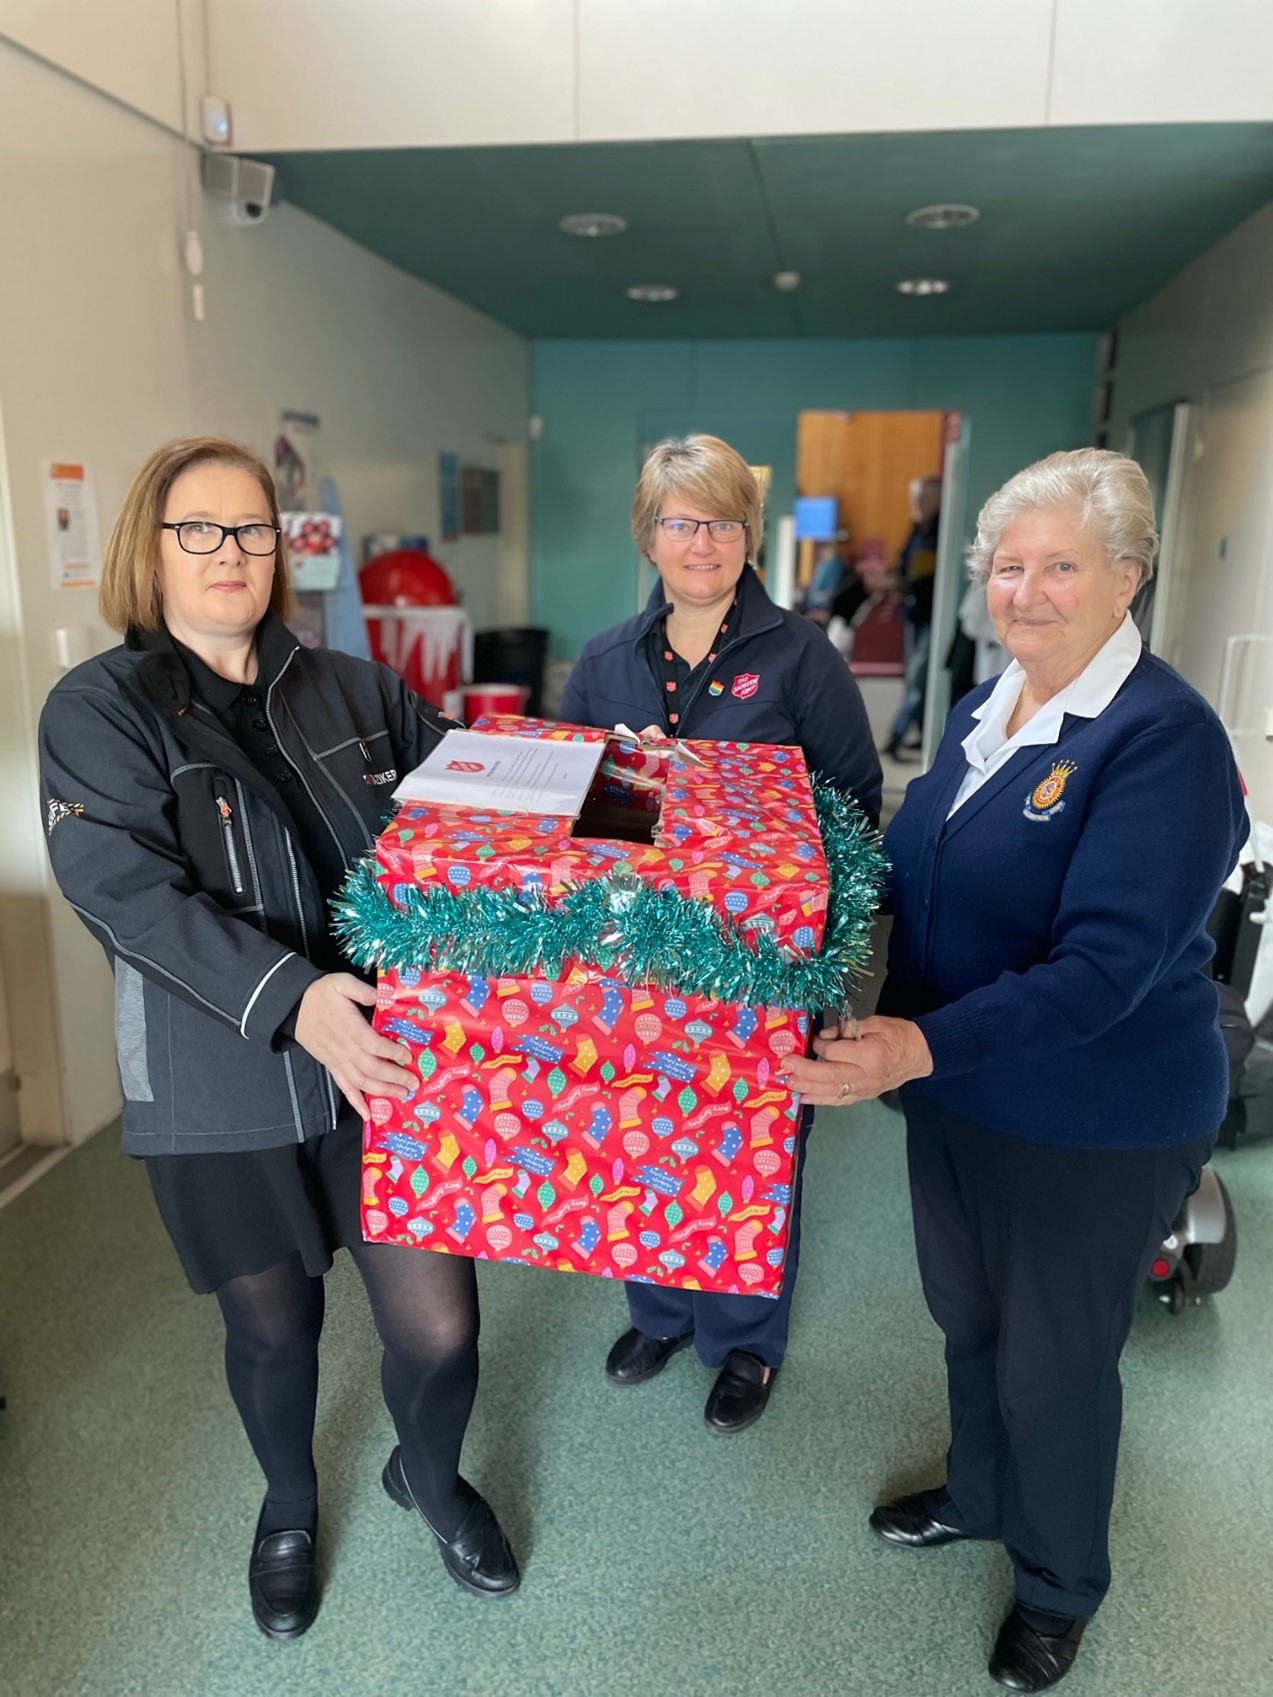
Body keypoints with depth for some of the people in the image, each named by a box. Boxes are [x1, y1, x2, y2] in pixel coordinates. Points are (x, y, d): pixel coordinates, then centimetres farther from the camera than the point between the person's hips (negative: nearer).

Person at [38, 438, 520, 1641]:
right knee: (272, 1327, 18)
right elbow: (130, 893, -20)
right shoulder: (100, 710, -6)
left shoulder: (352, 691, 4)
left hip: (386, 1067, 2)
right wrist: (290, 998, -33)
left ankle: (429, 1478, 41)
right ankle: (289, 1506, 52)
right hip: (225, 1093, -1)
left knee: (439, 1331, 4)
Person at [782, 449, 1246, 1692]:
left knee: (1054, 1362, 14)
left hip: (1092, 1130, -7)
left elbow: (1103, 967, -29)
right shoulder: (986, 707, 3)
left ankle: (1059, 1587, 43)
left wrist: (920, 1046, -37)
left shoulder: (1163, 738, -22)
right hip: (955, 1093, 7)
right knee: (967, 1319, 25)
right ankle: (977, 1496, 54)